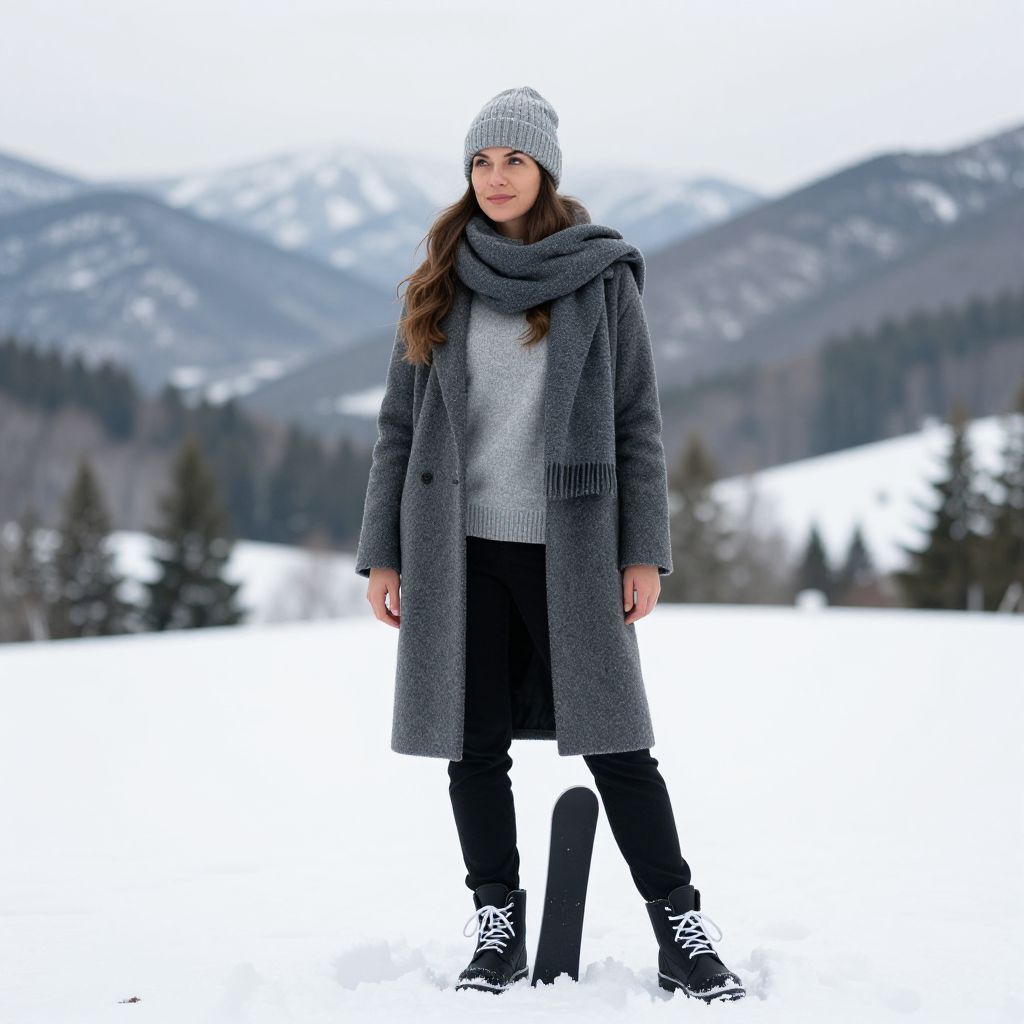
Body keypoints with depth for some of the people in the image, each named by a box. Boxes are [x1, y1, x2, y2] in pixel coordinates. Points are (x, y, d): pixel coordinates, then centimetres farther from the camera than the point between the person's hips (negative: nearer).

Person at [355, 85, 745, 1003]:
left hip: (569, 546, -2)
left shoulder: (602, 276, 3)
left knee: (613, 739, -2)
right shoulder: (442, 283, 9)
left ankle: (683, 933, 8)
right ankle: (499, 933, 18)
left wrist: (644, 551, -5)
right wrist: (382, 553, 5)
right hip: (460, 547, 3)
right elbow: (400, 424, 10)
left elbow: (637, 421, 2)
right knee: (475, 745, 5)